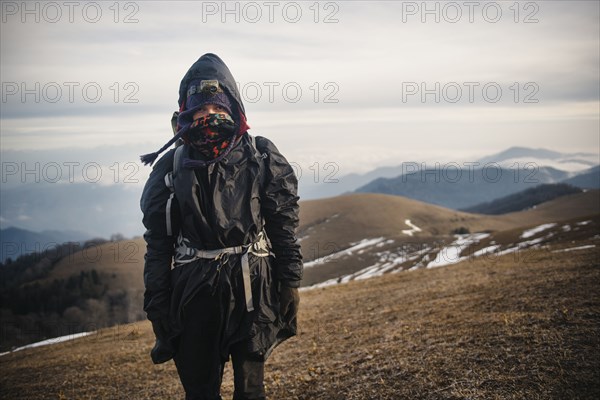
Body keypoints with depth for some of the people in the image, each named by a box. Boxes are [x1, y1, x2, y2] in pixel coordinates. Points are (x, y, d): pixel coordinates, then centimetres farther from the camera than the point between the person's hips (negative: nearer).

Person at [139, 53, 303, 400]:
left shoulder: (262, 156, 3)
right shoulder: (172, 166, 6)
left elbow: (284, 226, 3)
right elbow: (158, 241, 8)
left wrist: (290, 283, -1)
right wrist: (156, 300, 5)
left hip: (252, 289, -1)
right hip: (194, 292, 1)